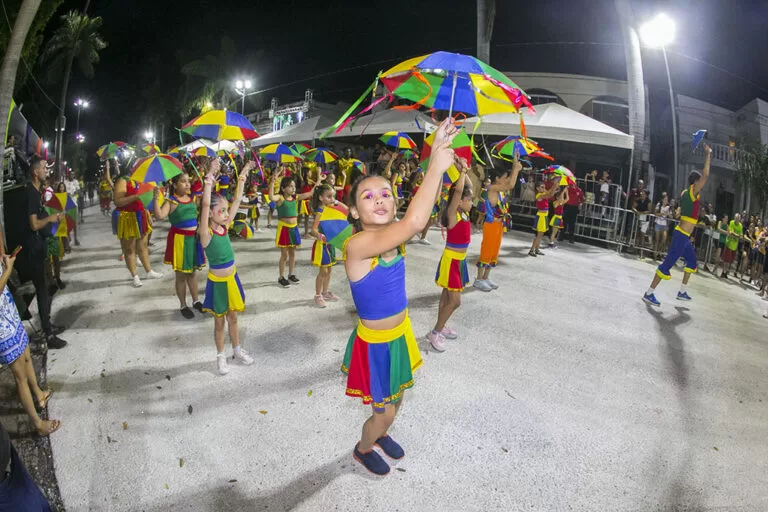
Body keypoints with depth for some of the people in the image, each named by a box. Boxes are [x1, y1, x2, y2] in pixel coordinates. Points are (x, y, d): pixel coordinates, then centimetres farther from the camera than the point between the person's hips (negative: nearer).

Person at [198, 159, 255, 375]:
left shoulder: (224, 226, -2)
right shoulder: (206, 232, -19)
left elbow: (237, 200, -1)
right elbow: (205, 204, -33)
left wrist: (243, 175, -2)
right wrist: (210, 176, -38)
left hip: (232, 278, 5)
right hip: (217, 282, -5)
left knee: (233, 317, 20)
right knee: (219, 321, 12)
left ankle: (237, 349, 37)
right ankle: (221, 356, 29)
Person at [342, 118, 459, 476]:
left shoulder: (392, 236, -7)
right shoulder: (357, 245, -30)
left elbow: (425, 208, -18)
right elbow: (414, 222, -43)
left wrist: (439, 158, -28)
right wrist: (436, 166, -38)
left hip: (400, 334, 7)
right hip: (375, 342, -7)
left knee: (395, 401, 26)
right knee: (384, 411, 12)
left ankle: (380, 434, 56)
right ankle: (363, 449, 43)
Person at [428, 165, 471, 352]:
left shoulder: (464, 212, 3)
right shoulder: (452, 213, -18)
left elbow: (468, 187, 14)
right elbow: (458, 190, -31)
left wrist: (465, 172, 3)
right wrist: (462, 171, -20)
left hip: (460, 260, 8)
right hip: (451, 260, -8)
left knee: (447, 296, 17)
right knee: (455, 301, -7)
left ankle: (441, 326, 28)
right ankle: (435, 332, 4)